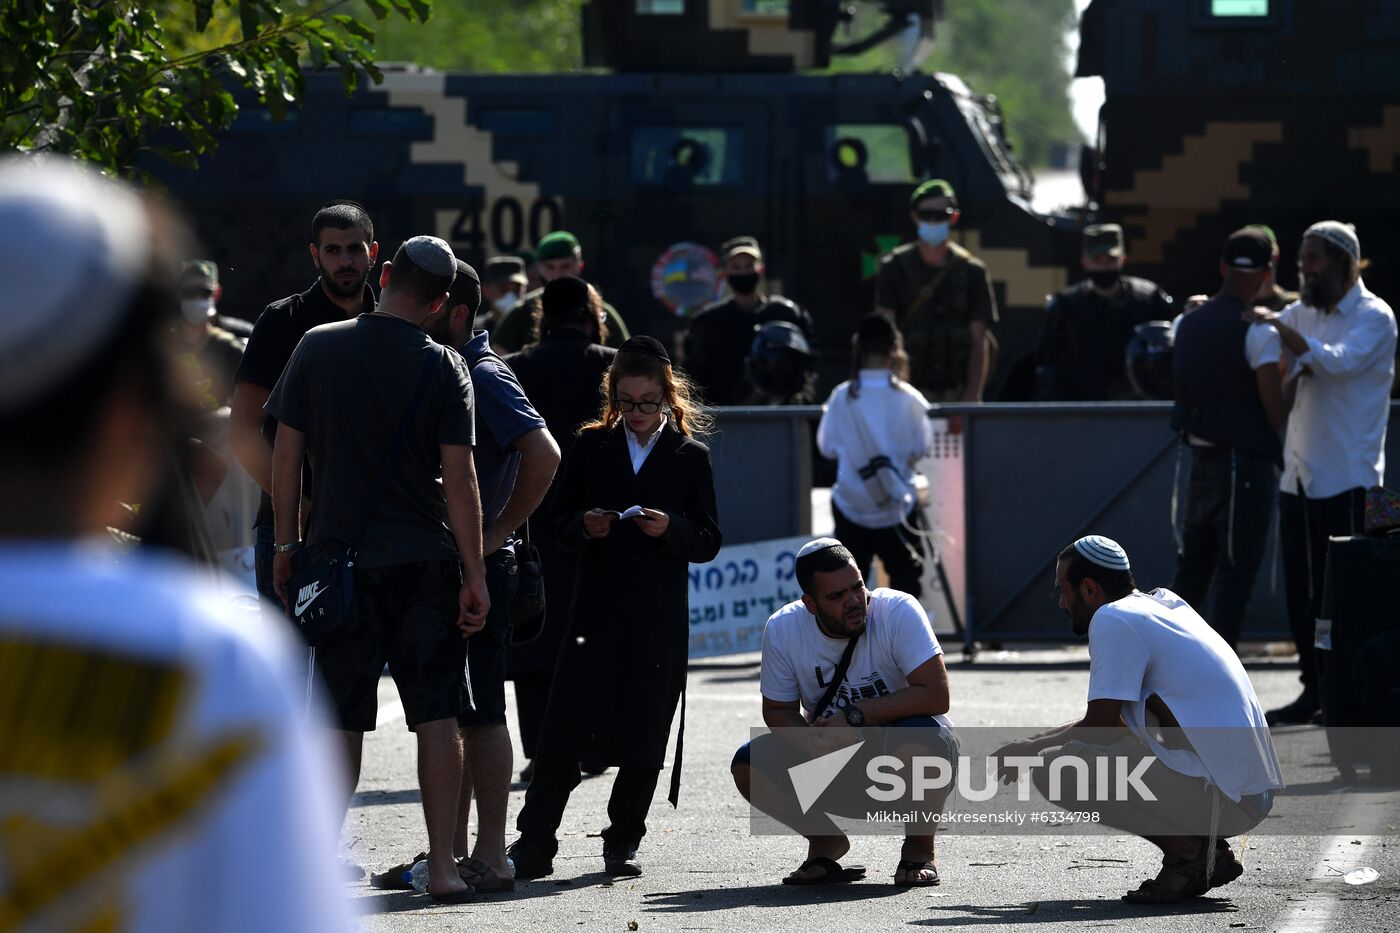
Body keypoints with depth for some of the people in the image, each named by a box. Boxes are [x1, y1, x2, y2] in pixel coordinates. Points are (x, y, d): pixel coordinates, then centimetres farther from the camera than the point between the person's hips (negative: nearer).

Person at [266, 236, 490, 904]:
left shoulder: (318, 348, -1)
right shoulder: (443, 368, -5)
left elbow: (285, 454, 1)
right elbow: (459, 479, -7)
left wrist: (286, 546, 11)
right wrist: (475, 576, -3)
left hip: (341, 555, 1)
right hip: (425, 561, -1)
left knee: (343, 718, 7)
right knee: (437, 715, 3)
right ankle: (443, 866, 0)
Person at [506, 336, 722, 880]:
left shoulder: (691, 457, 5)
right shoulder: (591, 447, 9)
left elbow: (709, 542, 4)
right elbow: (560, 523, 10)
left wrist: (671, 529, -15)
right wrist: (584, 527, -11)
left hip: (659, 620, 0)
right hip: (596, 608, 0)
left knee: (643, 737, 1)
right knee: (565, 731, -7)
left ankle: (623, 844, 13)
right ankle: (534, 843, -5)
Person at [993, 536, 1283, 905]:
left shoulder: (1113, 619, -9)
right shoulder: (1166, 603, 20)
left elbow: (1100, 727, -9)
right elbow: (1112, 720, 28)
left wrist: (1031, 749, 7)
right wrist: (1033, 744, 26)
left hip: (1218, 795, -9)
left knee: (1054, 771, -10)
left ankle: (1185, 851, -9)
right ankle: (1209, 850, 11)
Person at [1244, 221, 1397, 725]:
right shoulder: (1302, 313, 14)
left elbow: (1339, 361, -23)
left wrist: (1278, 327, -25)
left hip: (1345, 479, -7)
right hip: (1299, 474, 7)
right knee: (1301, 590, 8)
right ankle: (1314, 690, 15)